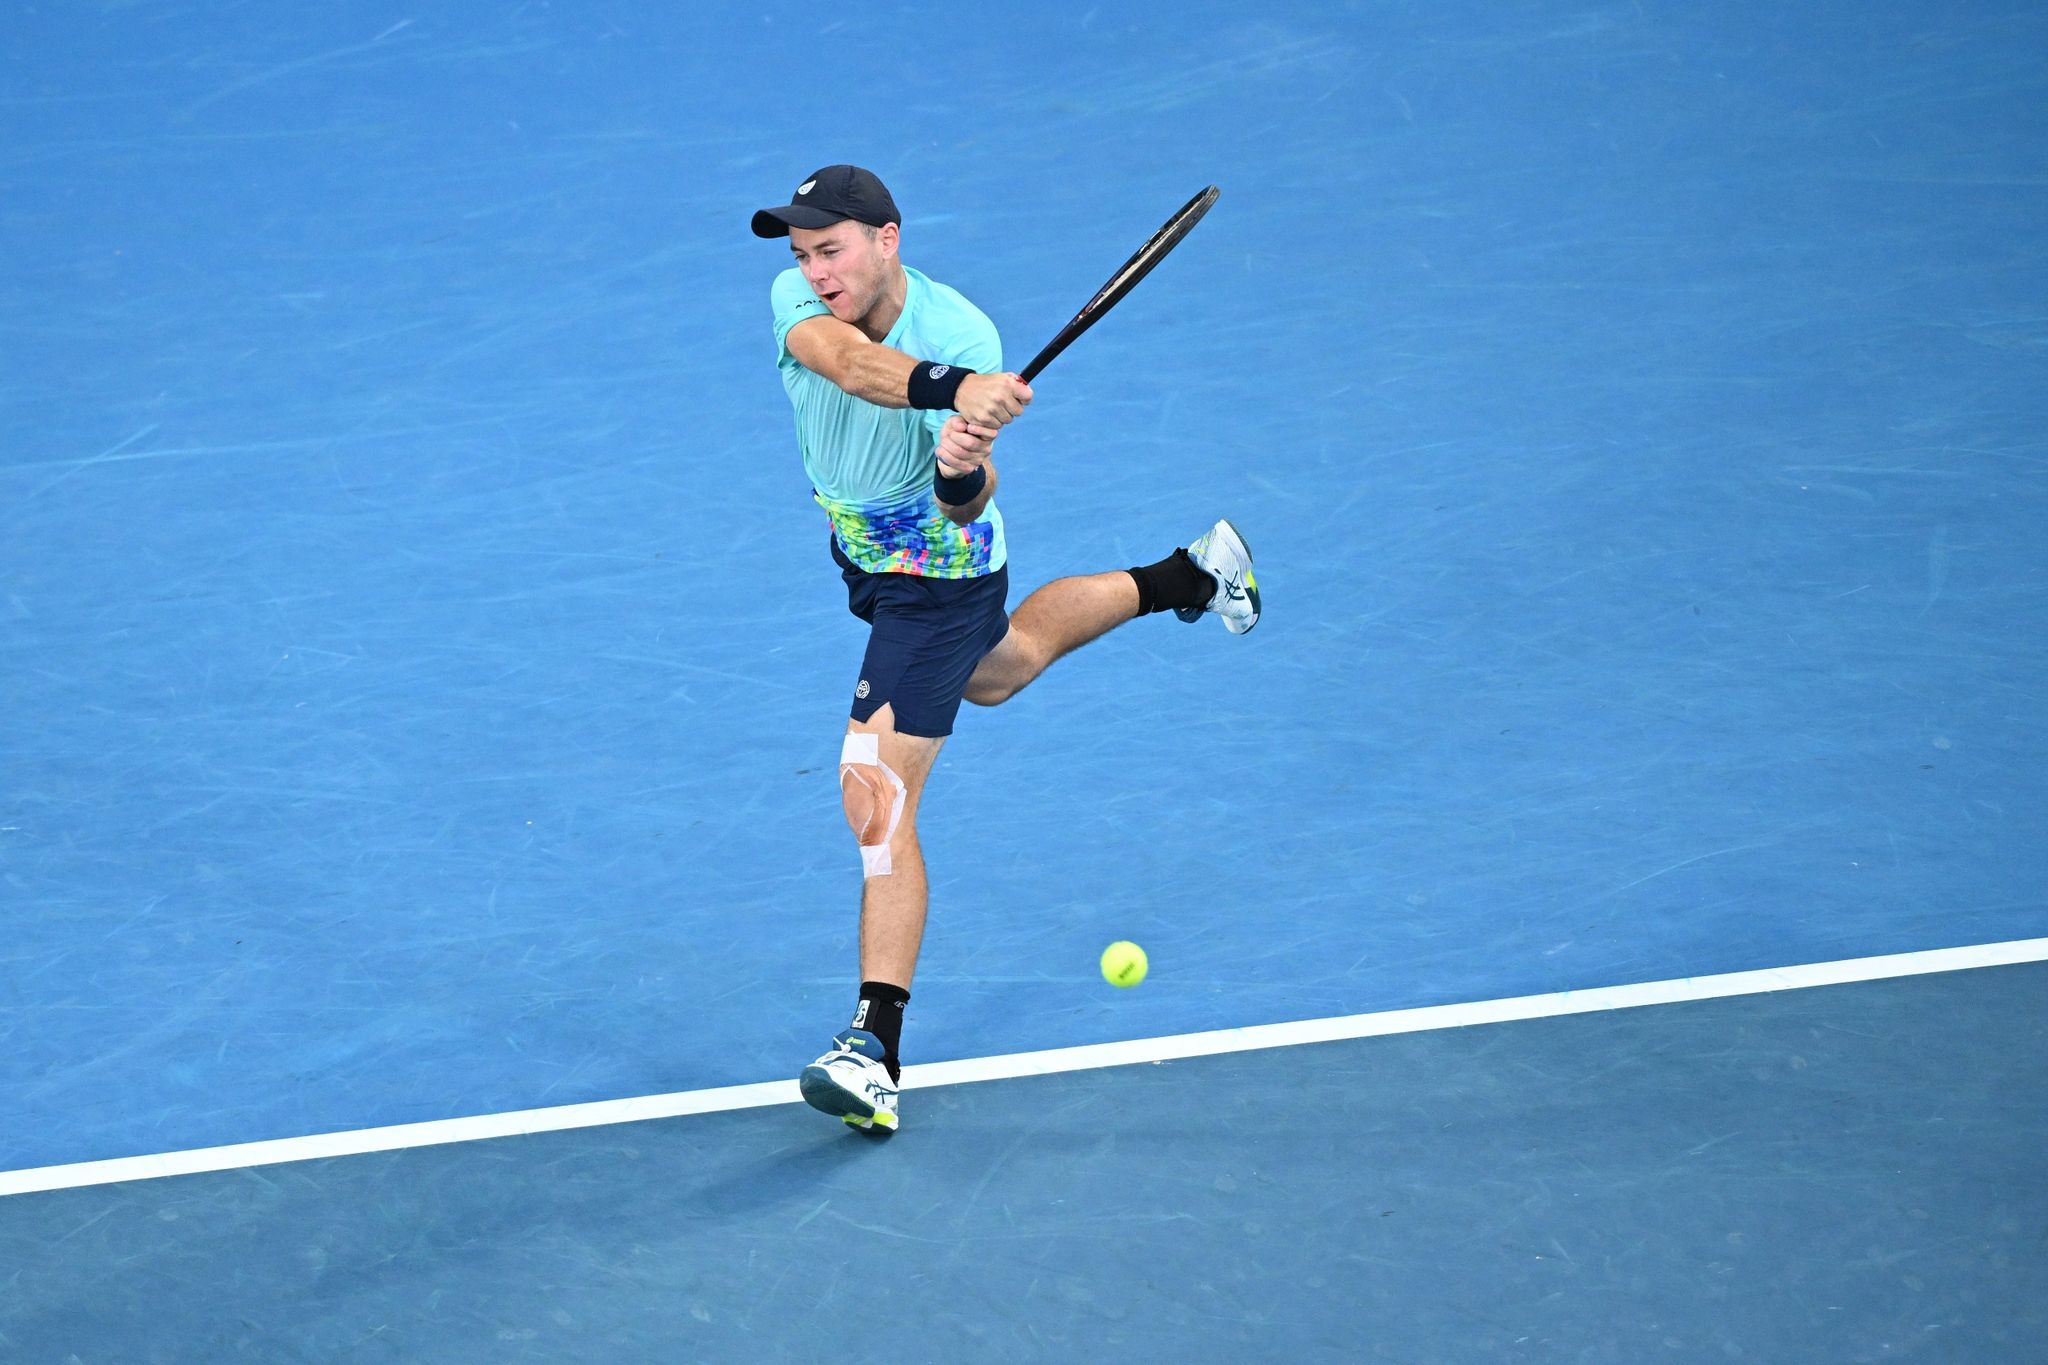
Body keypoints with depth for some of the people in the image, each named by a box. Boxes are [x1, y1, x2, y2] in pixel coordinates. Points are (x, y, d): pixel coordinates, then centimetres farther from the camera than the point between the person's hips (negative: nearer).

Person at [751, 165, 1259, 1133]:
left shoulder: (963, 337, -31)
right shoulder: (798, 297, -22)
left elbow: (968, 508, -34)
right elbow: (848, 362, -46)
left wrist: (964, 472, -58)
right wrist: (954, 390, -64)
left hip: (936, 574, -7)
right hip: (864, 551, 7)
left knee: (876, 798, -16)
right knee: (993, 671, 36)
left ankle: (875, 1051, -17)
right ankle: (1188, 576, 57)